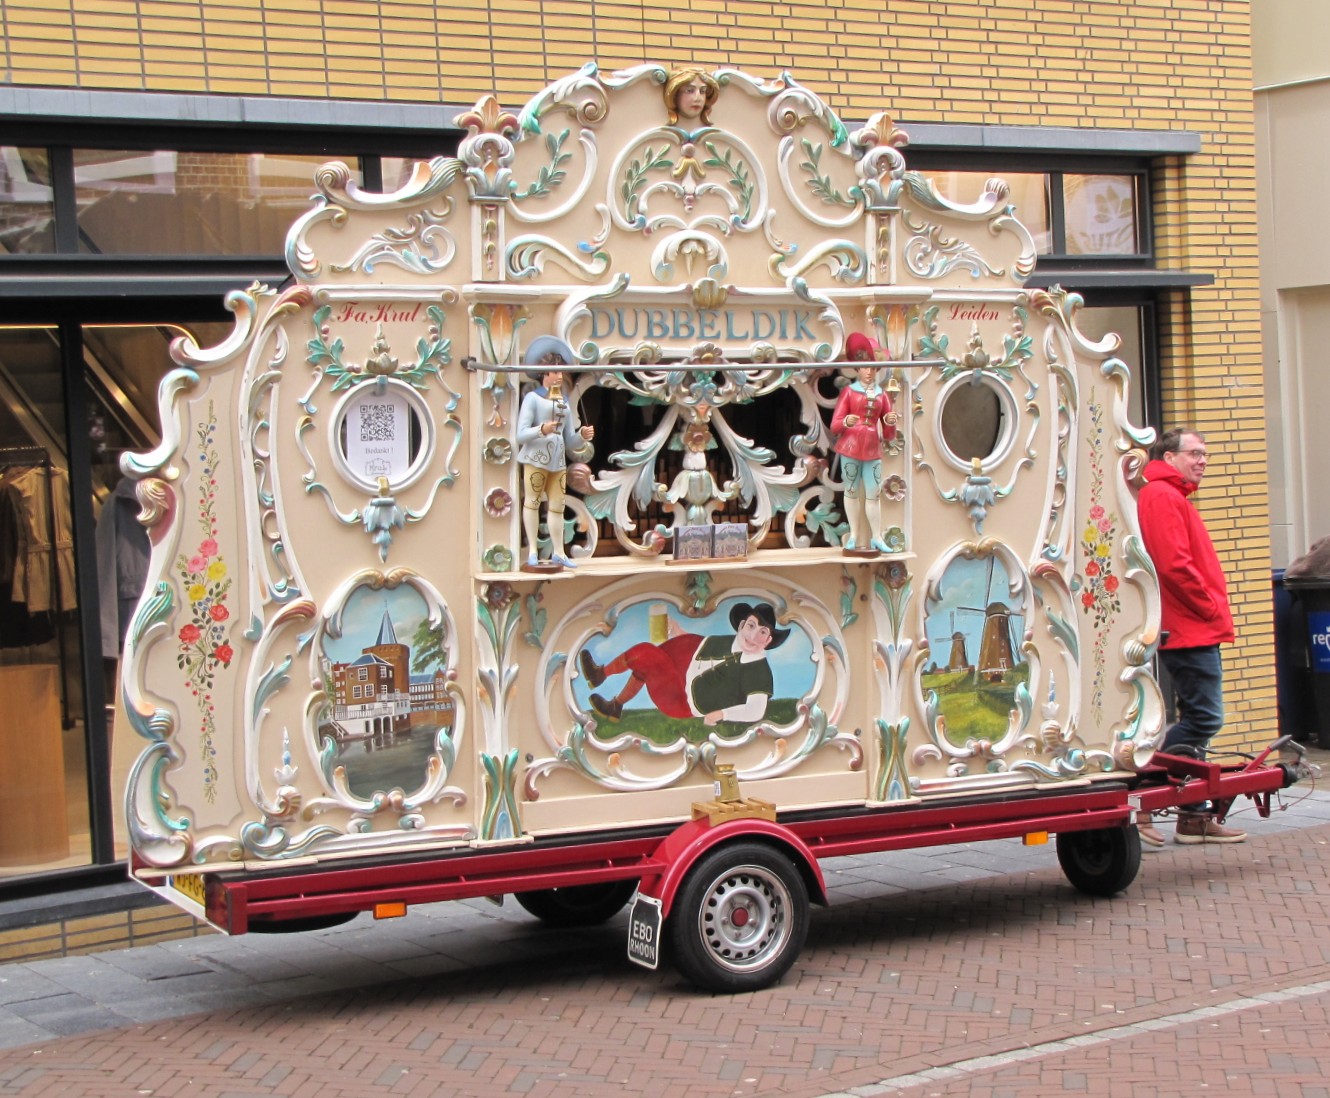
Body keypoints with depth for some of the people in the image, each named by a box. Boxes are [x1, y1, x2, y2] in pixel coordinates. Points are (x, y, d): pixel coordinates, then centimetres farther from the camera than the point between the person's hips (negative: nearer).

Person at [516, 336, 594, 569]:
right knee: (532, 501, -1)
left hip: (558, 460, 5)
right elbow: (521, 434, -10)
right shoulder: (532, 398, -2)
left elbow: (570, 441, 16)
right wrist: (541, 429, -26)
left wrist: (582, 436, -4)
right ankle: (533, 551, 5)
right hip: (536, 457, -5)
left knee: (557, 506, 5)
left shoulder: (565, 403, 17)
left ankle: (558, 552, 10)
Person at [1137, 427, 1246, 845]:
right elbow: (1174, 564, -22)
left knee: (1197, 720, 12)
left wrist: (1215, 613, 11)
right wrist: (1213, 608, -14)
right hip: (1190, 630, -11)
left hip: (1196, 631, 11)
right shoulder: (1162, 496, -12)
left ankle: (1194, 816, 16)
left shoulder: (1173, 497, 22)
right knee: (1204, 719, -12)